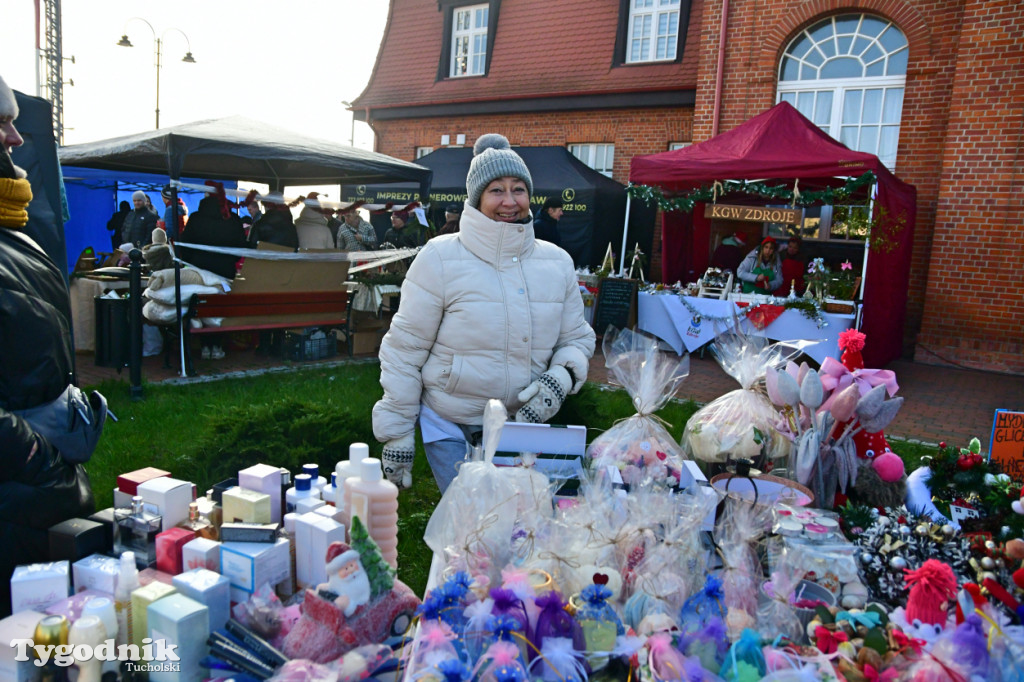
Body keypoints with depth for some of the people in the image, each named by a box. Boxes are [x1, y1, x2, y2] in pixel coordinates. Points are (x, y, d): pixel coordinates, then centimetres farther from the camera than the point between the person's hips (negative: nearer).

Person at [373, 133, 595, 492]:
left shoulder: (557, 262, 2)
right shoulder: (441, 258, -10)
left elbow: (577, 338, 10)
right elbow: (405, 350, -7)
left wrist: (560, 379, -12)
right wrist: (396, 434, -6)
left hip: (522, 423, 4)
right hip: (450, 427, -3)